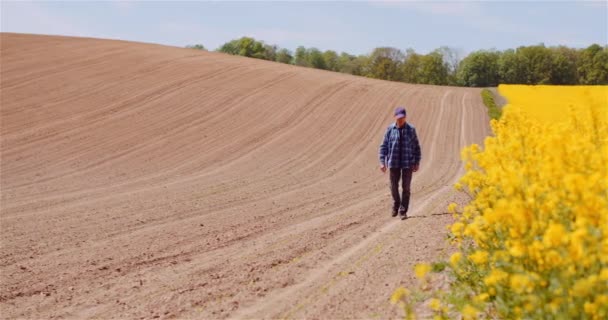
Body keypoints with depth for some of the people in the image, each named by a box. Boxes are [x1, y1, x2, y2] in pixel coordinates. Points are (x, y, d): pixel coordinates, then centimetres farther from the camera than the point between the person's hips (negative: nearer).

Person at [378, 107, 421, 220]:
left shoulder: (411, 130, -1)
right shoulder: (390, 129, 0)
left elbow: (416, 147, 4)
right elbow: (384, 146, 3)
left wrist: (417, 163, 1)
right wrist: (382, 162, -3)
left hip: (408, 164, -1)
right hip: (394, 163, 1)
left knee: (406, 187, -2)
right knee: (394, 186, 8)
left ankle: (403, 211, 4)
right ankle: (396, 205, 34)